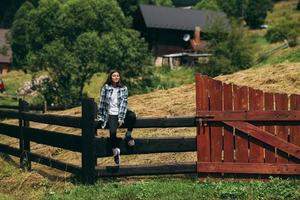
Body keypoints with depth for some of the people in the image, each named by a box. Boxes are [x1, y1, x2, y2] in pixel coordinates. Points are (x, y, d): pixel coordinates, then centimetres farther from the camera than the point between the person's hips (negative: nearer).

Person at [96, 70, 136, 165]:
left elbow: (124, 103, -4)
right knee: (112, 131, -26)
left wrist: (121, 118, -13)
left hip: (121, 112, 2)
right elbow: (102, 102, 2)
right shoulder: (105, 88, 0)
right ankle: (115, 151, -7)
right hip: (111, 114, -2)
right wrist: (99, 116, 1)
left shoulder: (124, 89, 2)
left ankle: (128, 135, -6)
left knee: (132, 116, -30)